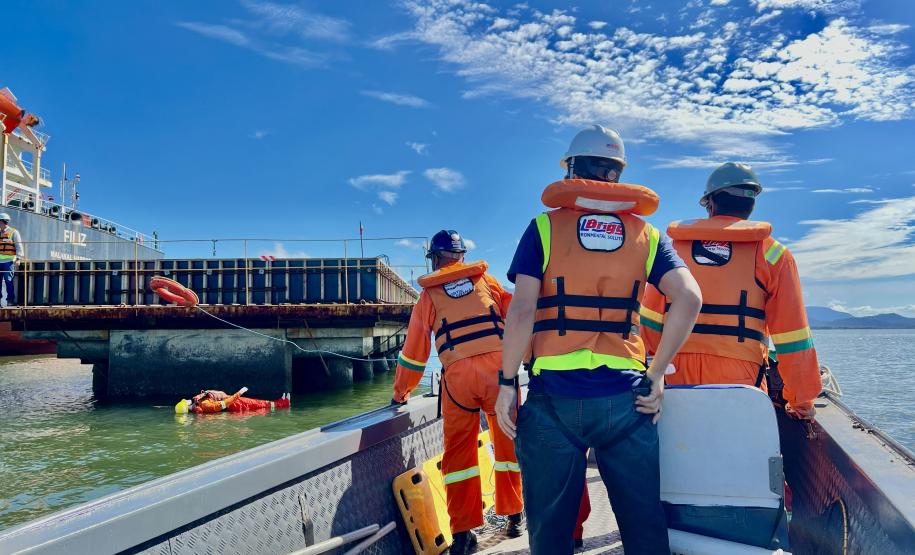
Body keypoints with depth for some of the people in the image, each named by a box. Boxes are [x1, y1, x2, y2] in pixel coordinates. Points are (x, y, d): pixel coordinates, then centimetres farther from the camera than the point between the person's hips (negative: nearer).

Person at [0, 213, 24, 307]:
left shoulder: (13, 232, 1)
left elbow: (19, 246, -5)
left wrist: (18, 258, -14)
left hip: (8, 261, -6)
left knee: (8, 281, -8)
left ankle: (11, 300, -2)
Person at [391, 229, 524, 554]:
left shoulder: (429, 295, 16)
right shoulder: (485, 278, 19)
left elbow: (414, 349, 18)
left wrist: (401, 392, 28)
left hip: (457, 374, 0)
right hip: (498, 366, 1)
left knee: (459, 450, 9)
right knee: (508, 441, 16)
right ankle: (513, 515, 22)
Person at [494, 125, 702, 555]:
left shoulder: (546, 227, 3)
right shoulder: (644, 233, 10)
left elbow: (522, 310, -7)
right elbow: (689, 299, -3)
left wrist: (506, 382, 0)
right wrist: (655, 375, 2)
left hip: (555, 397, -2)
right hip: (625, 399, 2)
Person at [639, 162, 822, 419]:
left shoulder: (674, 245, 10)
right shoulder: (770, 253, 5)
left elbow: (650, 318, 7)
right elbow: (792, 334, 3)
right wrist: (802, 401, 11)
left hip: (676, 378, 2)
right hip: (739, 381, -2)